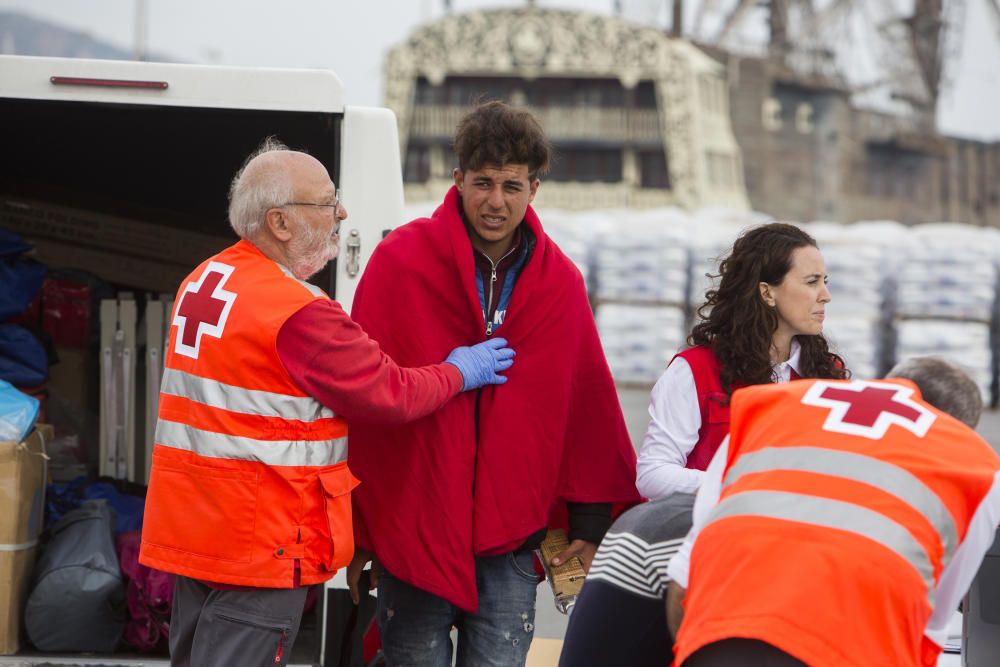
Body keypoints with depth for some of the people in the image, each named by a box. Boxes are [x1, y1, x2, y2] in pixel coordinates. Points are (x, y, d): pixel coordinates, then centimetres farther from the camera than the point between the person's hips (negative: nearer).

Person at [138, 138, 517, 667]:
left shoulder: (202, 281, 9)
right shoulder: (297, 312, -20)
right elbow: (389, 395, -14)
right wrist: (459, 373, 4)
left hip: (188, 526, 9)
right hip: (260, 543, -9)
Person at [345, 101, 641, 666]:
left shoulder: (559, 281, 4)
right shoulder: (401, 260, -4)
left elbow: (589, 404, 10)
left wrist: (592, 524, 10)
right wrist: (355, 531, -2)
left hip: (511, 534, 2)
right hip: (410, 529, -2)